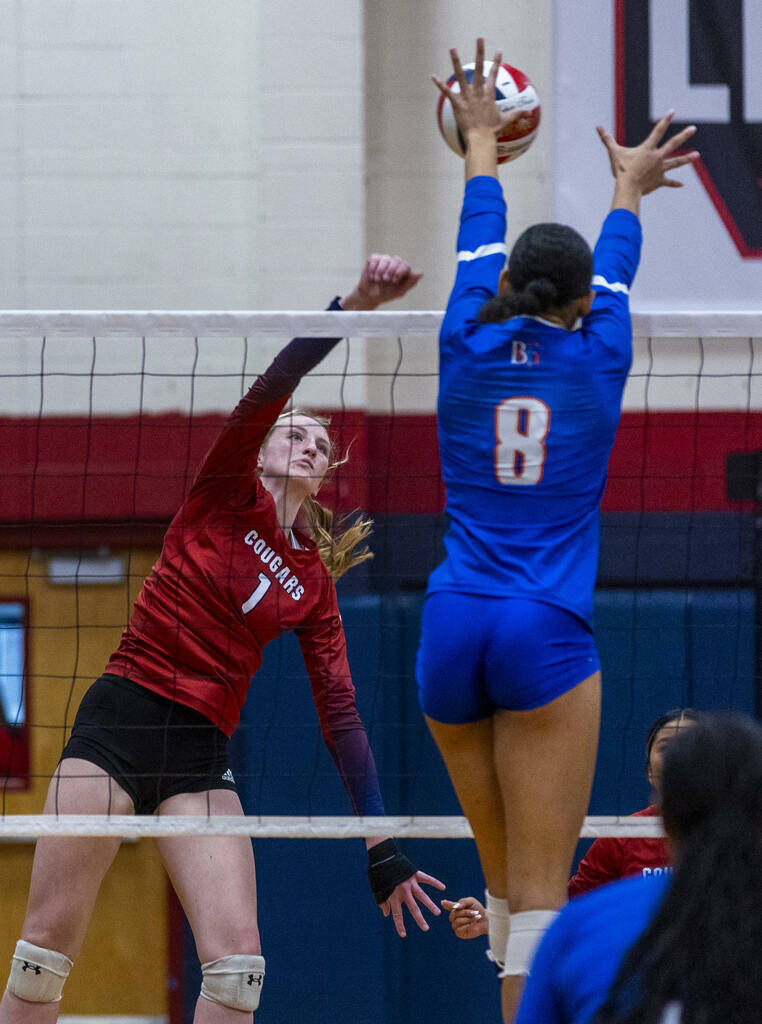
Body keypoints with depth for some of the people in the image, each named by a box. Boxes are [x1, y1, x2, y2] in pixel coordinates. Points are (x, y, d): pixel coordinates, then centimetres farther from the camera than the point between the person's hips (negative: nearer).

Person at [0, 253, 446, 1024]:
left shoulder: (314, 582, 15)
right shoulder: (228, 493, 5)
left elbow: (340, 714, 12)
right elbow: (271, 387, -11)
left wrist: (381, 850, 4)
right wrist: (354, 304, -25)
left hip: (201, 755, 4)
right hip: (119, 721, -4)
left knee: (238, 960, -12)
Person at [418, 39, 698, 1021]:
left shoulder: (468, 348, 5)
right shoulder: (597, 359, 3)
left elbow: (479, 247, 25)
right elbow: (615, 269, 25)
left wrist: (482, 144, 43)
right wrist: (627, 188, 45)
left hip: (452, 632, 3)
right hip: (547, 638, -3)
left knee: (505, 877, 13)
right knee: (540, 888, -8)